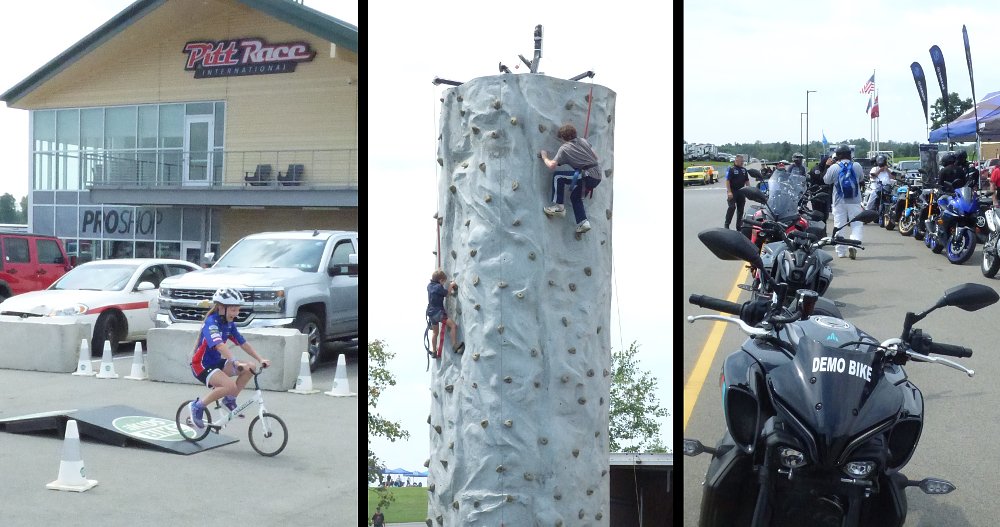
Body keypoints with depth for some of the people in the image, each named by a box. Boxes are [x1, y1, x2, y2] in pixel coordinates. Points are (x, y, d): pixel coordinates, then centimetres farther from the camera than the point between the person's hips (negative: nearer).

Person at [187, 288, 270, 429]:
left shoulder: (229, 324, 3)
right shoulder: (211, 323, -22)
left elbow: (243, 343, 4)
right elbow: (219, 345, -38)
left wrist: (260, 359, -8)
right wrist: (236, 363, -50)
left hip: (216, 362, 8)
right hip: (201, 366, -8)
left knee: (251, 368, -10)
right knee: (230, 387, -31)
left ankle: (230, 400, 5)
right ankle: (198, 406, -11)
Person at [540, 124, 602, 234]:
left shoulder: (564, 148, -4)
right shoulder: (583, 141, 13)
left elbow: (552, 165, -11)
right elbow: (595, 156, 19)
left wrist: (545, 158, 8)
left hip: (588, 177, -8)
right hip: (598, 176, 8)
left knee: (558, 177, 1)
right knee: (575, 196, 24)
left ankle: (558, 206, 2)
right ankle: (583, 222, 20)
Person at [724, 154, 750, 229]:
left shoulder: (744, 170, 14)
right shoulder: (731, 169, -6)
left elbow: (746, 181, 20)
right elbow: (727, 181, -12)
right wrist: (729, 192, -20)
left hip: (741, 192, 6)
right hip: (732, 192, -6)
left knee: (740, 209, 8)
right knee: (732, 207, -18)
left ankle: (739, 226, 16)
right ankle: (727, 224, -12)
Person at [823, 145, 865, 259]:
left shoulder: (834, 167, -8)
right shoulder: (857, 166, -2)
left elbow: (826, 181, 6)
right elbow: (860, 178, 15)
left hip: (839, 201, 0)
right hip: (854, 201, 1)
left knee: (839, 225, 6)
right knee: (856, 224, 5)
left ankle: (841, 252, 6)